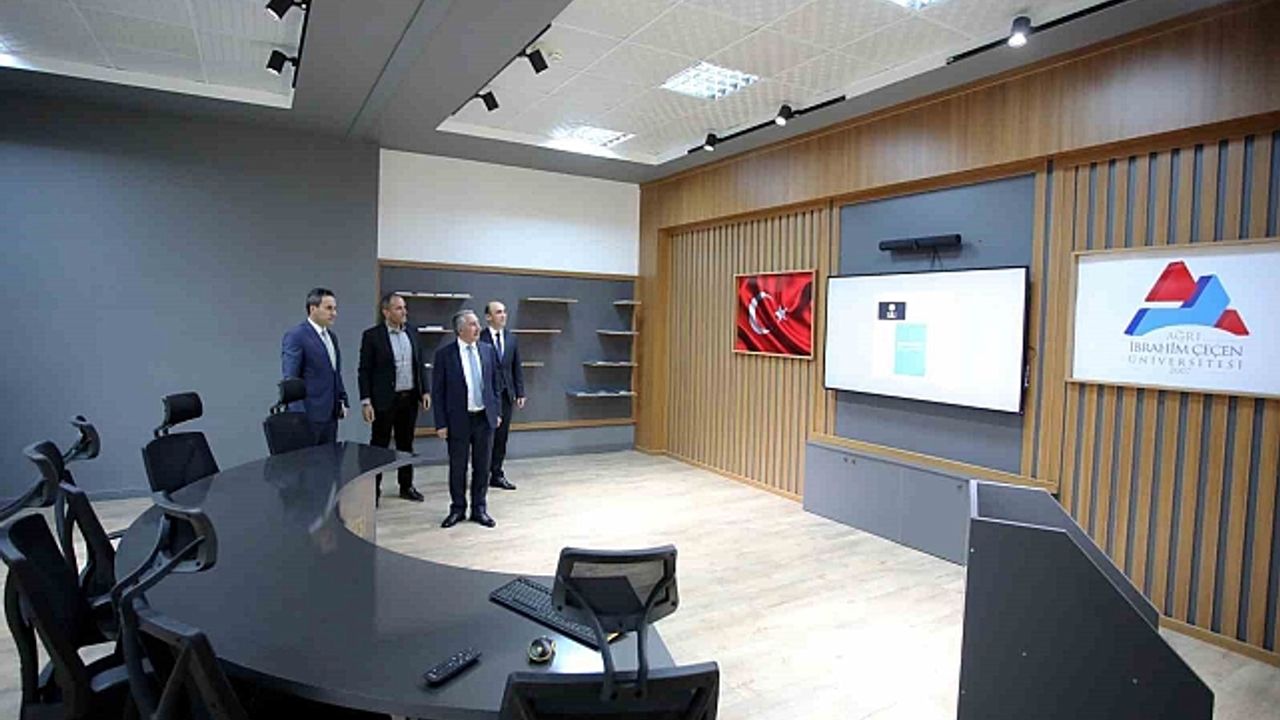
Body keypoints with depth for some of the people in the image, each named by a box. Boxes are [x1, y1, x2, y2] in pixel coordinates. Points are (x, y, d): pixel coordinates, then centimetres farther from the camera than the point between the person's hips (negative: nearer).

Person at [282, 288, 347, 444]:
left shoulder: (331, 336, 15)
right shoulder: (295, 336, -10)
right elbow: (290, 379, -14)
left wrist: (342, 401, 12)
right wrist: (299, 415, -19)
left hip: (331, 414, 7)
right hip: (309, 414, -7)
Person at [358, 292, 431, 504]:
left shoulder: (412, 334, 8)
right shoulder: (372, 335, -7)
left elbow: (420, 365, 13)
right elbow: (364, 371, -8)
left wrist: (425, 391, 5)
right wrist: (365, 401, -13)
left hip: (409, 399, 5)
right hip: (384, 400, -5)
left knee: (406, 444, 14)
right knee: (379, 446, 4)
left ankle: (406, 486, 25)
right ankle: (374, 488, 15)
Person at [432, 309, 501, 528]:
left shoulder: (487, 350, 4)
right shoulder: (444, 354, -7)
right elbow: (437, 391, -6)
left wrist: (497, 411, 8)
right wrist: (441, 423, -8)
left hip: (484, 418, 3)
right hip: (458, 419, -3)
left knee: (482, 466, 10)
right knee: (457, 467, 9)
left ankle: (479, 508, 24)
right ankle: (457, 508, 26)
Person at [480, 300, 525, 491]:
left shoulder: (511, 338, 9)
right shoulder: (480, 339, -8)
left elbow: (517, 368, 11)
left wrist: (520, 392, 6)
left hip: (506, 394, 5)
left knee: (501, 437, 9)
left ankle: (497, 474, 17)